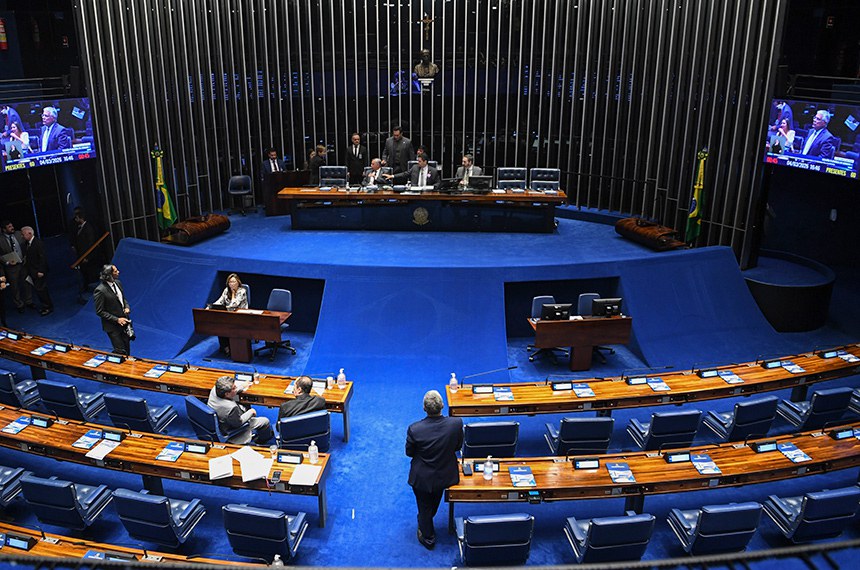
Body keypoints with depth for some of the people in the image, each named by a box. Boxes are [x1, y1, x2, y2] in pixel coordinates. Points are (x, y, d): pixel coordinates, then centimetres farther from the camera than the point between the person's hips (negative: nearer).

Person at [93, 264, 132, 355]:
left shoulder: (117, 283, 2)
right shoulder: (100, 291, -21)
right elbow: (100, 312, -16)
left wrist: (127, 307, -3)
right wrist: (117, 319, -20)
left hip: (124, 322, 7)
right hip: (113, 326, -7)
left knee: (127, 350, 14)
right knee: (121, 351, -4)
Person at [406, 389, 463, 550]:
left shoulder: (414, 429, -31)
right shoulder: (456, 423, -27)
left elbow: (409, 452, -13)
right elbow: (458, 446, -8)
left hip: (422, 479, -3)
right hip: (445, 475, 3)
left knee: (424, 508, 24)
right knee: (433, 503, 34)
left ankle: (428, 539, 47)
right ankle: (426, 523, 63)